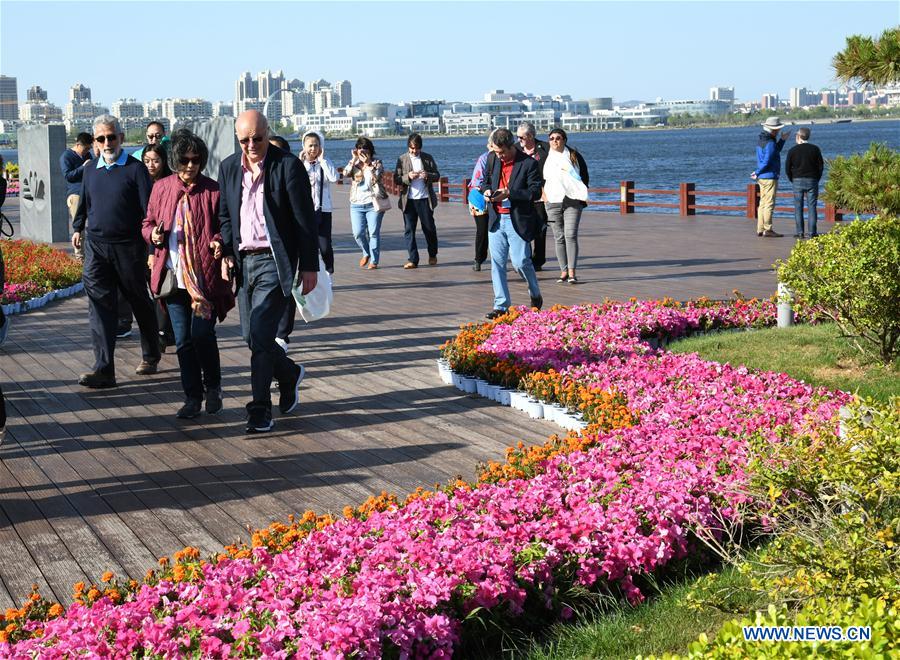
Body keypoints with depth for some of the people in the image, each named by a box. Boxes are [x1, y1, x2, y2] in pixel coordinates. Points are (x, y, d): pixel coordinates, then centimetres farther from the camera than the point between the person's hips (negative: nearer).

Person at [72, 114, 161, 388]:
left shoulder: (135, 169, -5)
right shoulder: (91, 171, 11)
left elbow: (148, 206, -9)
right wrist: (78, 228, 23)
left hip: (129, 246, -4)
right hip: (96, 245, 4)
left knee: (140, 302, 11)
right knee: (100, 304, -6)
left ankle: (151, 357, 30)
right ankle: (103, 369, -8)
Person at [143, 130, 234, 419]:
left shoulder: (212, 190, -2)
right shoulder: (161, 188, 8)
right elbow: (148, 223, 16)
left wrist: (219, 242, -17)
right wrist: (153, 233, -6)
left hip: (206, 275, -3)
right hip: (174, 275, 3)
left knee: (202, 333, -10)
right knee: (182, 339, 5)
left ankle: (213, 386, 14)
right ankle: (193, 398, 16)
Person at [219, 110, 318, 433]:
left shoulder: (288, 165, -8)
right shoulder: (229, 167, 8)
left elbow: (305, 219, -7)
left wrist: (309, 266, -9)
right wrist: (226, 254, 3)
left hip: (275, 261, -6)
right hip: (244, 261, 6)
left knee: (260, 333, -12)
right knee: (251, 335, 10)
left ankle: (260, 409, -2)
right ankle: (289, 374, 37)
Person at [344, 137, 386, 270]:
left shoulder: (377, 163, 2)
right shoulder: (354, 163, 9)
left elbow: (376, 178, -15)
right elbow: (346, 173, -10)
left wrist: (368, 164, -20)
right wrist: (354, 159, -12)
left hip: (373, 204, -3)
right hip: (356, 204, 3)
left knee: (373, 233, -3)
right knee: (358, 233, -3)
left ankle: (374, 261, 6)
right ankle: (366, 253, 23)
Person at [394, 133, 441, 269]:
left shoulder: (428, 158, 6)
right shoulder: (402, 160, 5)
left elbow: (437, 176, 6)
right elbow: (396, 179, 1)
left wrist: (428, 175, -15)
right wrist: (408, 177, -18)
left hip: (425, 199, 0)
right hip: (408, 200, 0)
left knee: (429, 228, 7)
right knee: (409, 230, -2)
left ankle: (432, 255, 28)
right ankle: (413, 260, 1)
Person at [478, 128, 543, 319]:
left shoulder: (529, 163, -9)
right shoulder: (492, 159, 8)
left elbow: (535, 192, -11)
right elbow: (485, 179, 23)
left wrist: (509, 193, -20)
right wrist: (486, 190, -1)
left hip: (518, 221, -5)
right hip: (496, 219, 5)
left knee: (520, 261, -5)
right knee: (497, 263, 3)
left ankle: (536, 296, 21)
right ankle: (501, 305, 9)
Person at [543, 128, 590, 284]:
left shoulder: (574, 156, 6)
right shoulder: (545, 158, 8)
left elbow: (585, 176, 11)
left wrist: (582, 196, 5)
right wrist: (544, 195, 5)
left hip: (573, 201, -2)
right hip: (553, 202, 2)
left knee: (571, 235, -12)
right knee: (559, 237, 2)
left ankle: (572, 272, -14)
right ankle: (563, 271, 7)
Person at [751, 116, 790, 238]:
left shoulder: (761, 140, 12)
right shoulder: (770, 143, -18)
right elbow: (767, 162, -21)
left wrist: (782, 139, 16)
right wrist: (757, 173, -9)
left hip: (762, 177, 10)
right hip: (769, 177, -10)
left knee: (763, 203, 11)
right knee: (769, 204, -7)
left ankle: (760, 229, 13)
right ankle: (767, 230, -7)